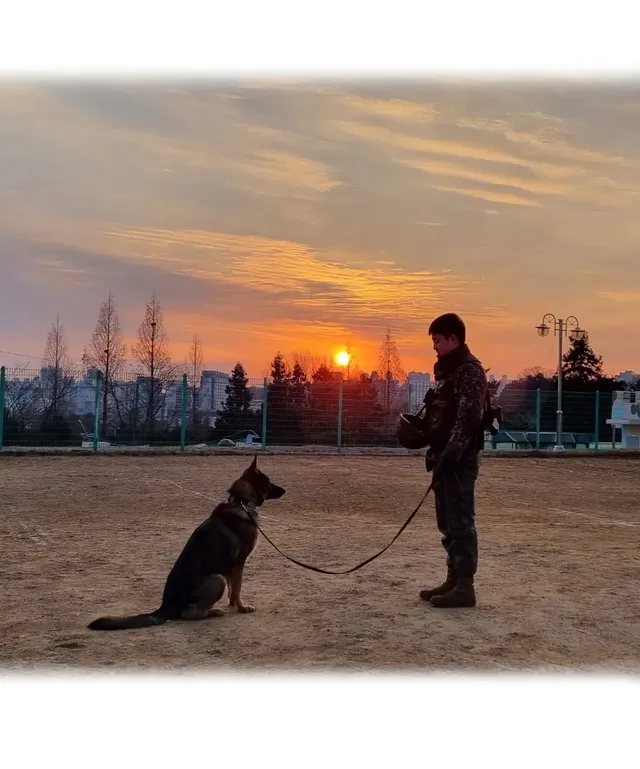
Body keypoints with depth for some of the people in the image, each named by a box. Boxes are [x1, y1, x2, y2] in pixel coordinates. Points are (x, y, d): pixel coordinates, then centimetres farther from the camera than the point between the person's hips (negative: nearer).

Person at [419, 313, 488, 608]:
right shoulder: (448, 371, 18)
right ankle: (453, 580, 22)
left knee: (460, 522, -7)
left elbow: (468, 419, -21)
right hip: (446, 458, 10)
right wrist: (436, 453, 14)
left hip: (459, 459, -10)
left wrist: (449, 457, -23)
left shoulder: (469, 370, -13)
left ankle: (465, 586, -3)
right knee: (448, 523, 14)